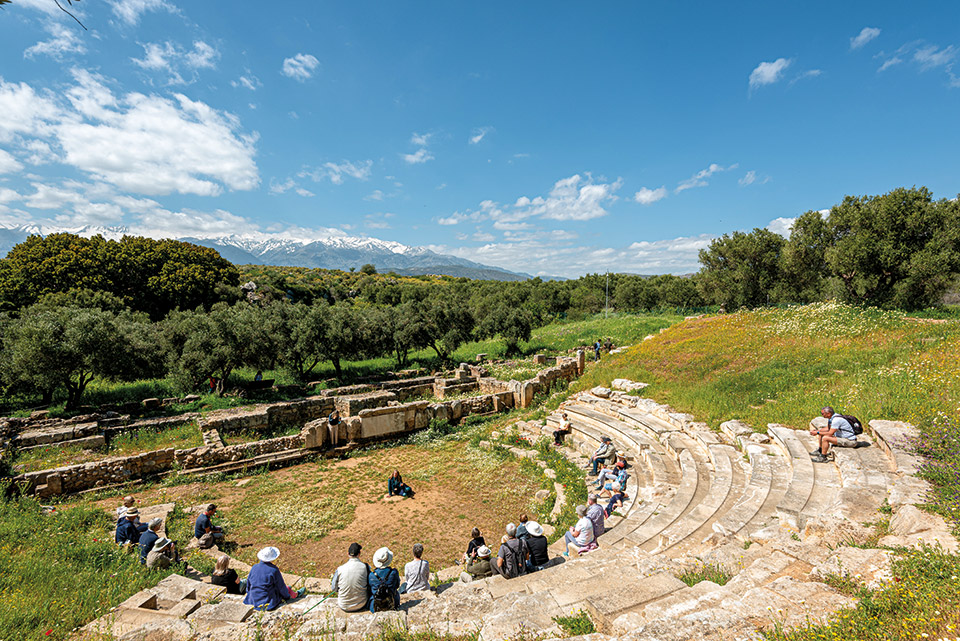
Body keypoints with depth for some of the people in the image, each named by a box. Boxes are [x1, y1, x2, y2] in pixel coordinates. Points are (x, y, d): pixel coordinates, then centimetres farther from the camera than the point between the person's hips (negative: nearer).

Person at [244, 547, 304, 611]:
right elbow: (281, 586, -9)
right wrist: (287, 596, 9)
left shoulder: (254, 568, -7)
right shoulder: (274, 570, -21)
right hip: (270, 602, -6)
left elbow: (248, 584, 8)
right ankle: (295, 594, 40)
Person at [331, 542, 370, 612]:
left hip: (344, 607, 1)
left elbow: (333, 589, -3)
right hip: (361, 605, -1)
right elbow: (370, 584, 0)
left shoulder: (340, 569, -17)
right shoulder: (366, 567, -16)